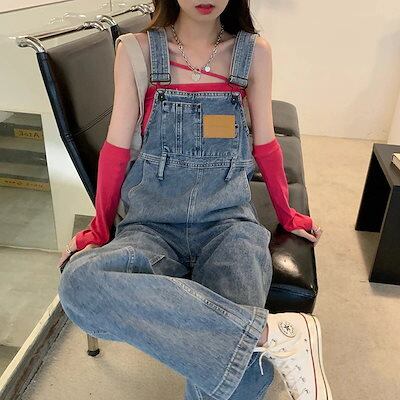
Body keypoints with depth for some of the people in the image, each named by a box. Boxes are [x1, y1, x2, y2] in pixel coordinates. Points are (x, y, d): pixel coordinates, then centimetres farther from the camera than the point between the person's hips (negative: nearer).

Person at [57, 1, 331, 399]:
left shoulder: (254, 52, 6)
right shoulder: (136, 50, 4)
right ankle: (272, 332, -28)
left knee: (242, 367, -28)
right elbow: (117, 146, 7)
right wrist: (99, 229, 11)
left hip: (228, 215, 0)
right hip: (153, 218, 1)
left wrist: (287, 215, 22)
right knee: (79, 281, -34)